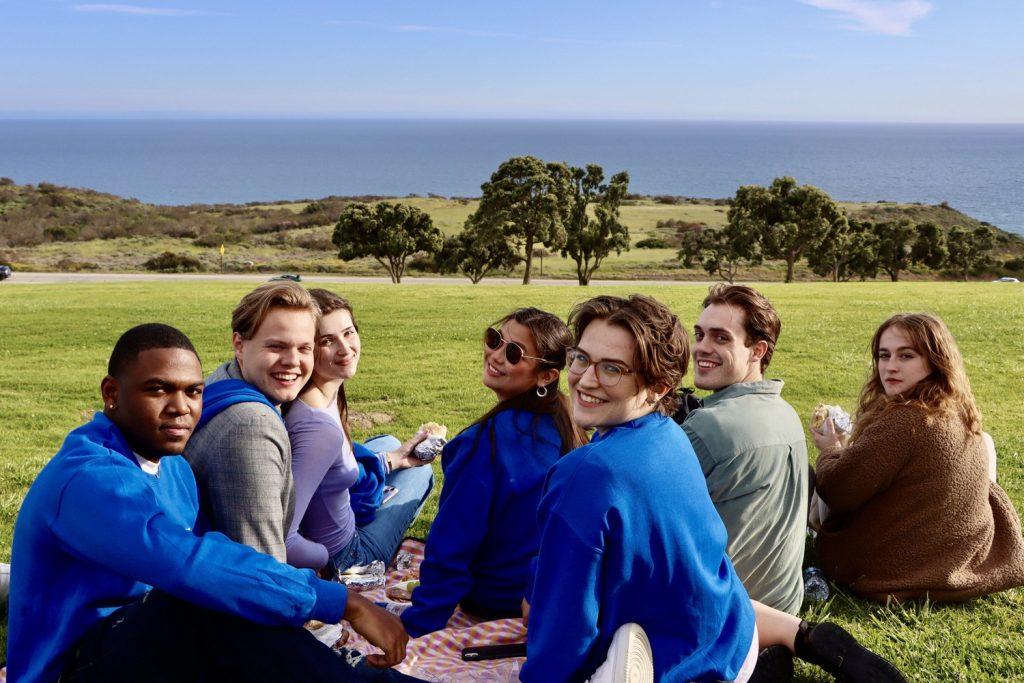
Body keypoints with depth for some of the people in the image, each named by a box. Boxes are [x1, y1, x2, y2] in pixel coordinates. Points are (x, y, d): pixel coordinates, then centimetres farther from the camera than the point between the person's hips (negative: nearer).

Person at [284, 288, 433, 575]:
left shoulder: (327, 392, -8)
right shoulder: (318, 427, -36)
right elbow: (281, 543, -39)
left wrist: (392, 459, 11)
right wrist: (328, 558, -22)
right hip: (340, 558, -8)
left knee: (388, 443, 28)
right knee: (421, 472, 16)